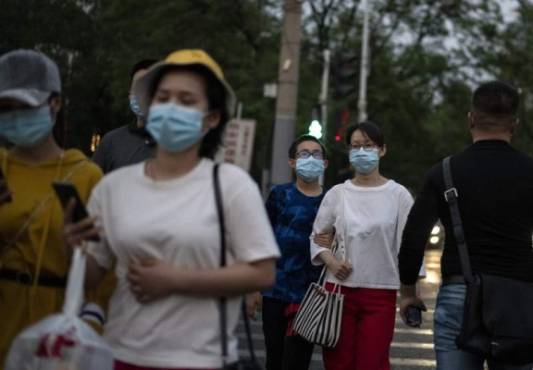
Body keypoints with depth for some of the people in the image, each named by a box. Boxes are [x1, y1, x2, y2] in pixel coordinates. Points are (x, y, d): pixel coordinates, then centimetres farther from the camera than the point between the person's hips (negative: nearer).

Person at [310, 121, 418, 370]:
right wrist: (330, 260, -6)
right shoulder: (336, 194, 7)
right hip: (338, 288, 2)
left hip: (381, 293, -2)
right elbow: (317, 236, 13)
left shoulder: (398, 195, 2)